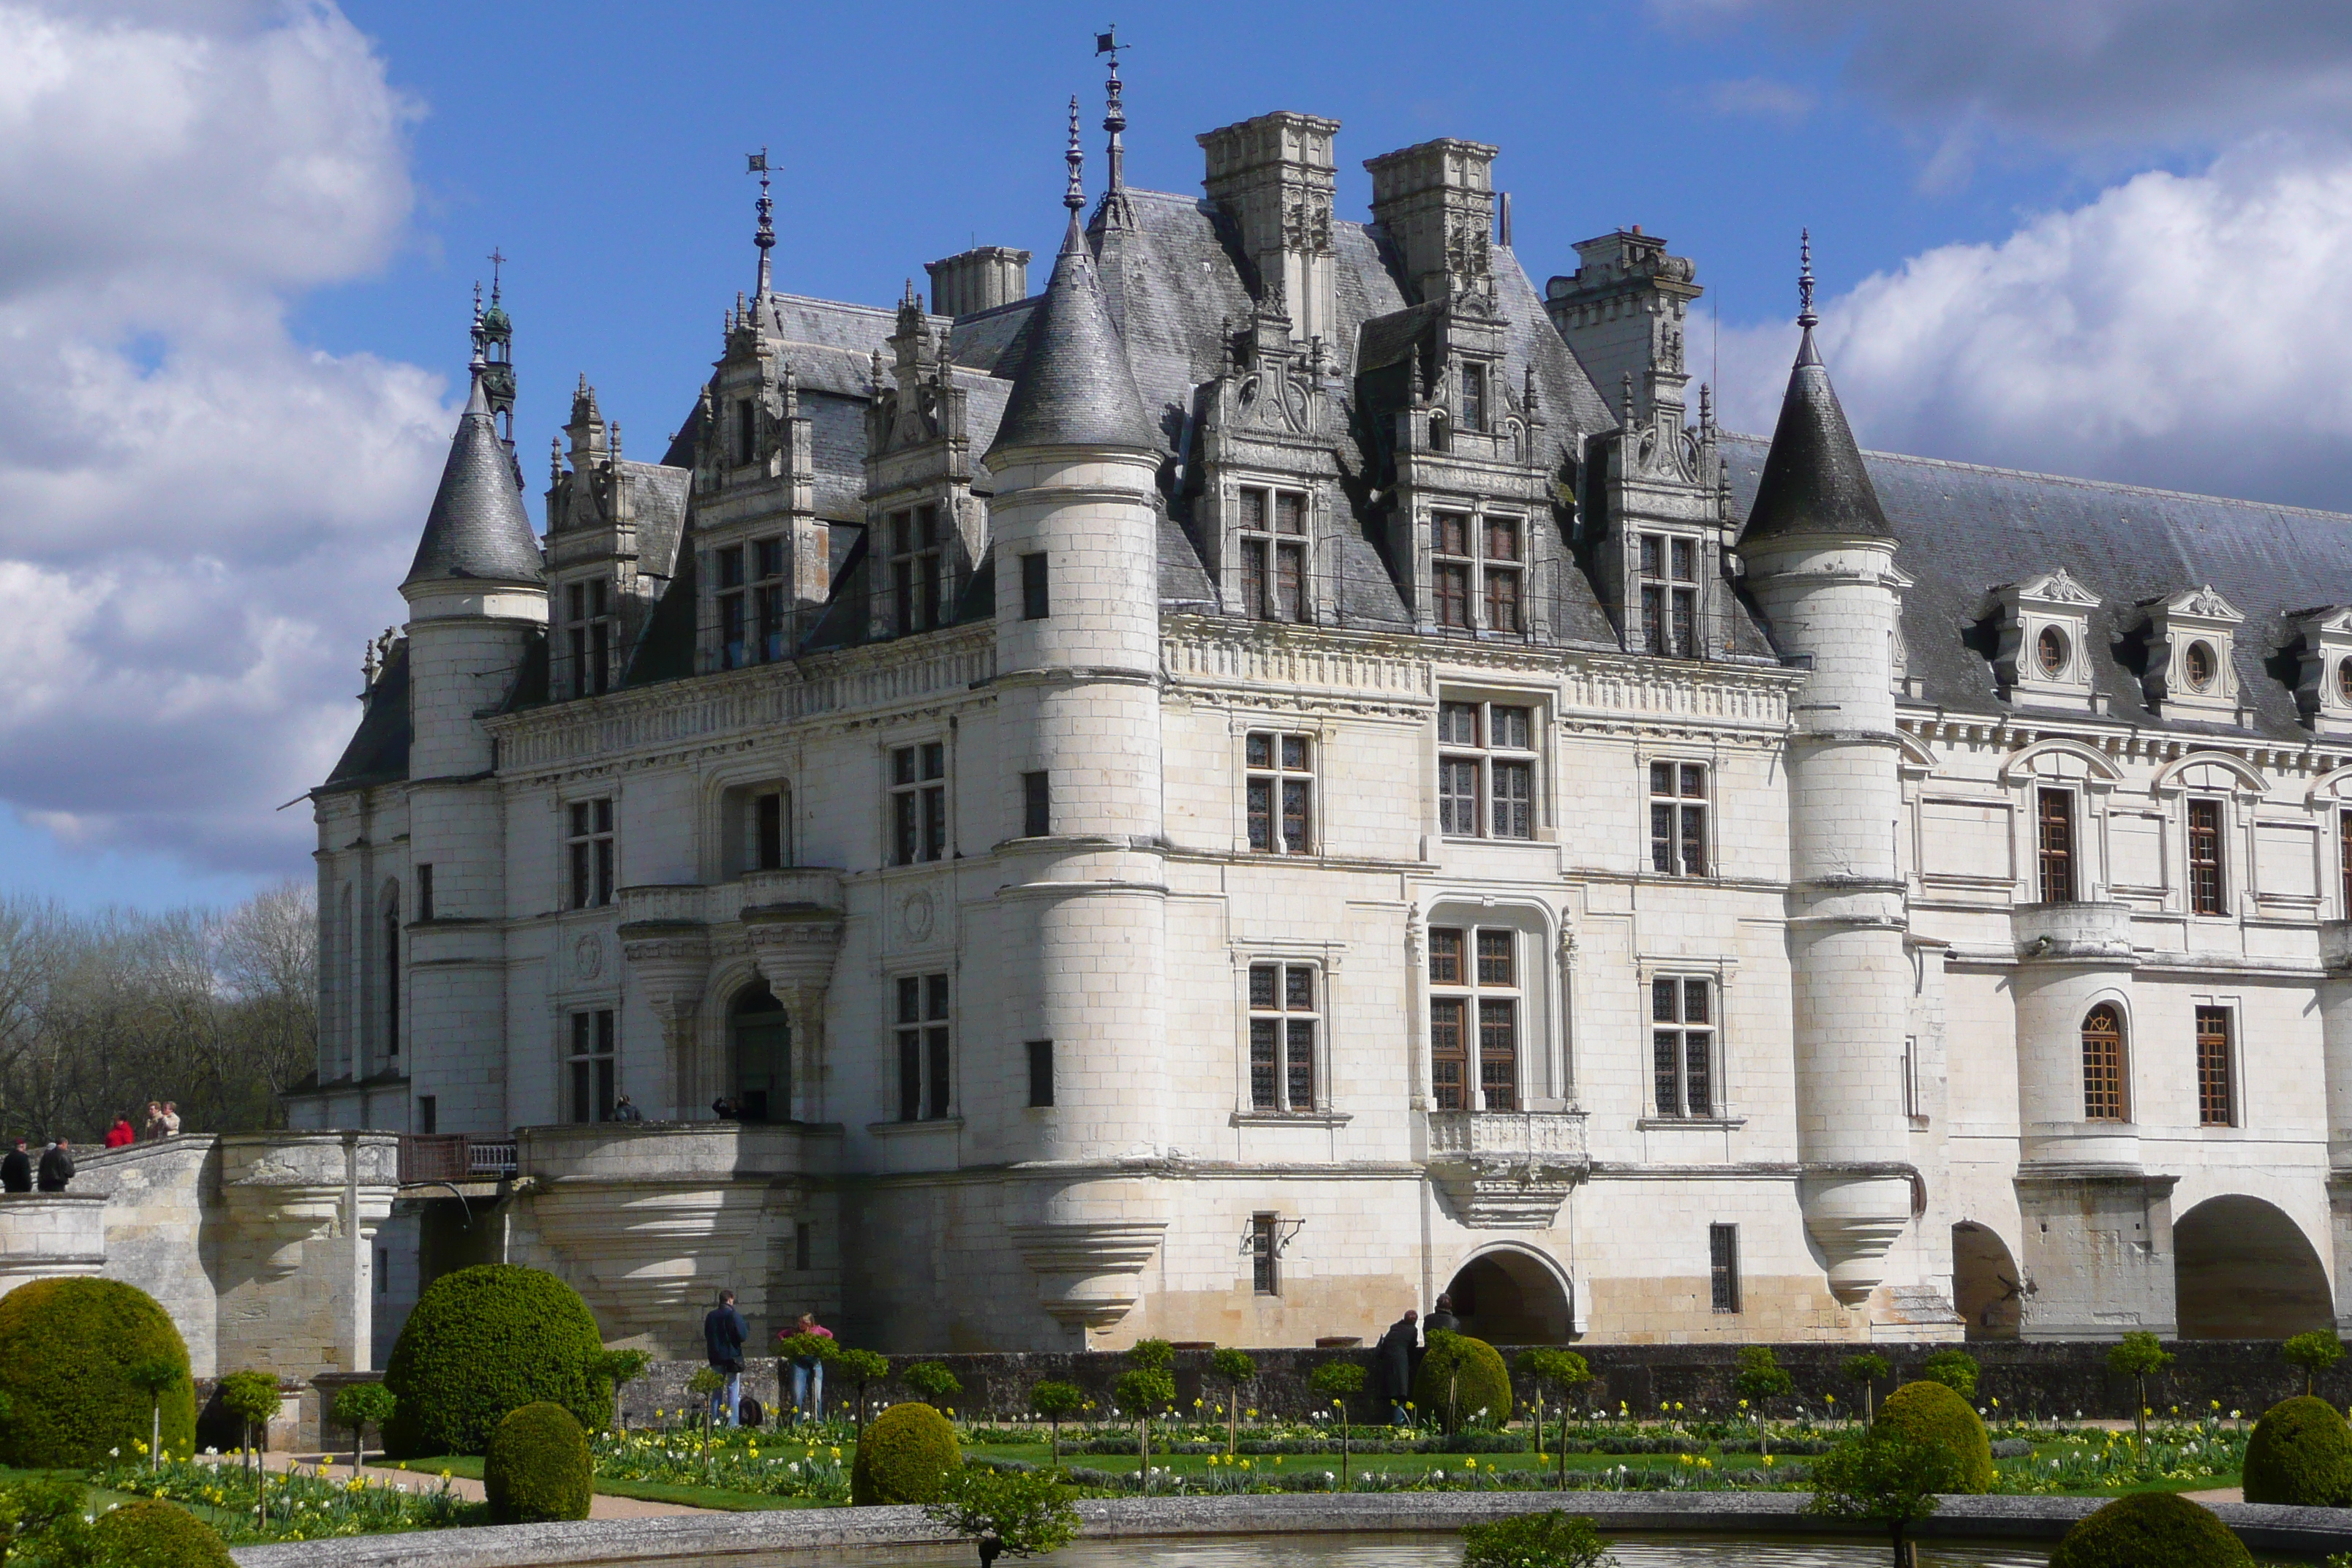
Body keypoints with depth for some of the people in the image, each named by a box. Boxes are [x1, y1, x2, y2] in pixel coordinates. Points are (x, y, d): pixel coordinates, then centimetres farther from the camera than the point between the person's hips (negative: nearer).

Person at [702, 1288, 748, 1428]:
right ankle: (733, 1423, -5)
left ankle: (715, 1421, 9)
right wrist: (747, 1328, 5)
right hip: (732, 1357, -5)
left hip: (715, 1357, 5)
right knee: (733, 1391, -1)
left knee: (716, 1391, 12)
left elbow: (706, 1336, 13)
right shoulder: (734, 1315, -13)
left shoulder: (710, 1316, 4)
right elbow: (743, 1336, -14)